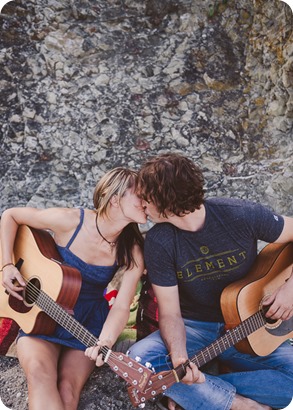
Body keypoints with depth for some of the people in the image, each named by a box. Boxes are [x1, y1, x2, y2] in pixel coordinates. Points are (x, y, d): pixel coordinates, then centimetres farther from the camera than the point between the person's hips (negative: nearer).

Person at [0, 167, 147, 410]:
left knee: (68, 387, -22)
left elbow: (121, 306, -16)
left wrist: (104, 343, -34)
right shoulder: (70, 221, -20)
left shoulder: (132, 251, -13)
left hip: (89, 322, 2)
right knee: (39, 370, -29)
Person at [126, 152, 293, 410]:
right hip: (194, 328, 0)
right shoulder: (158, 242, -13)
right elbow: (170, 312, -11)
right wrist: (179, 357, -30)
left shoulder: (242, 215, -17)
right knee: (140, 357, -28)